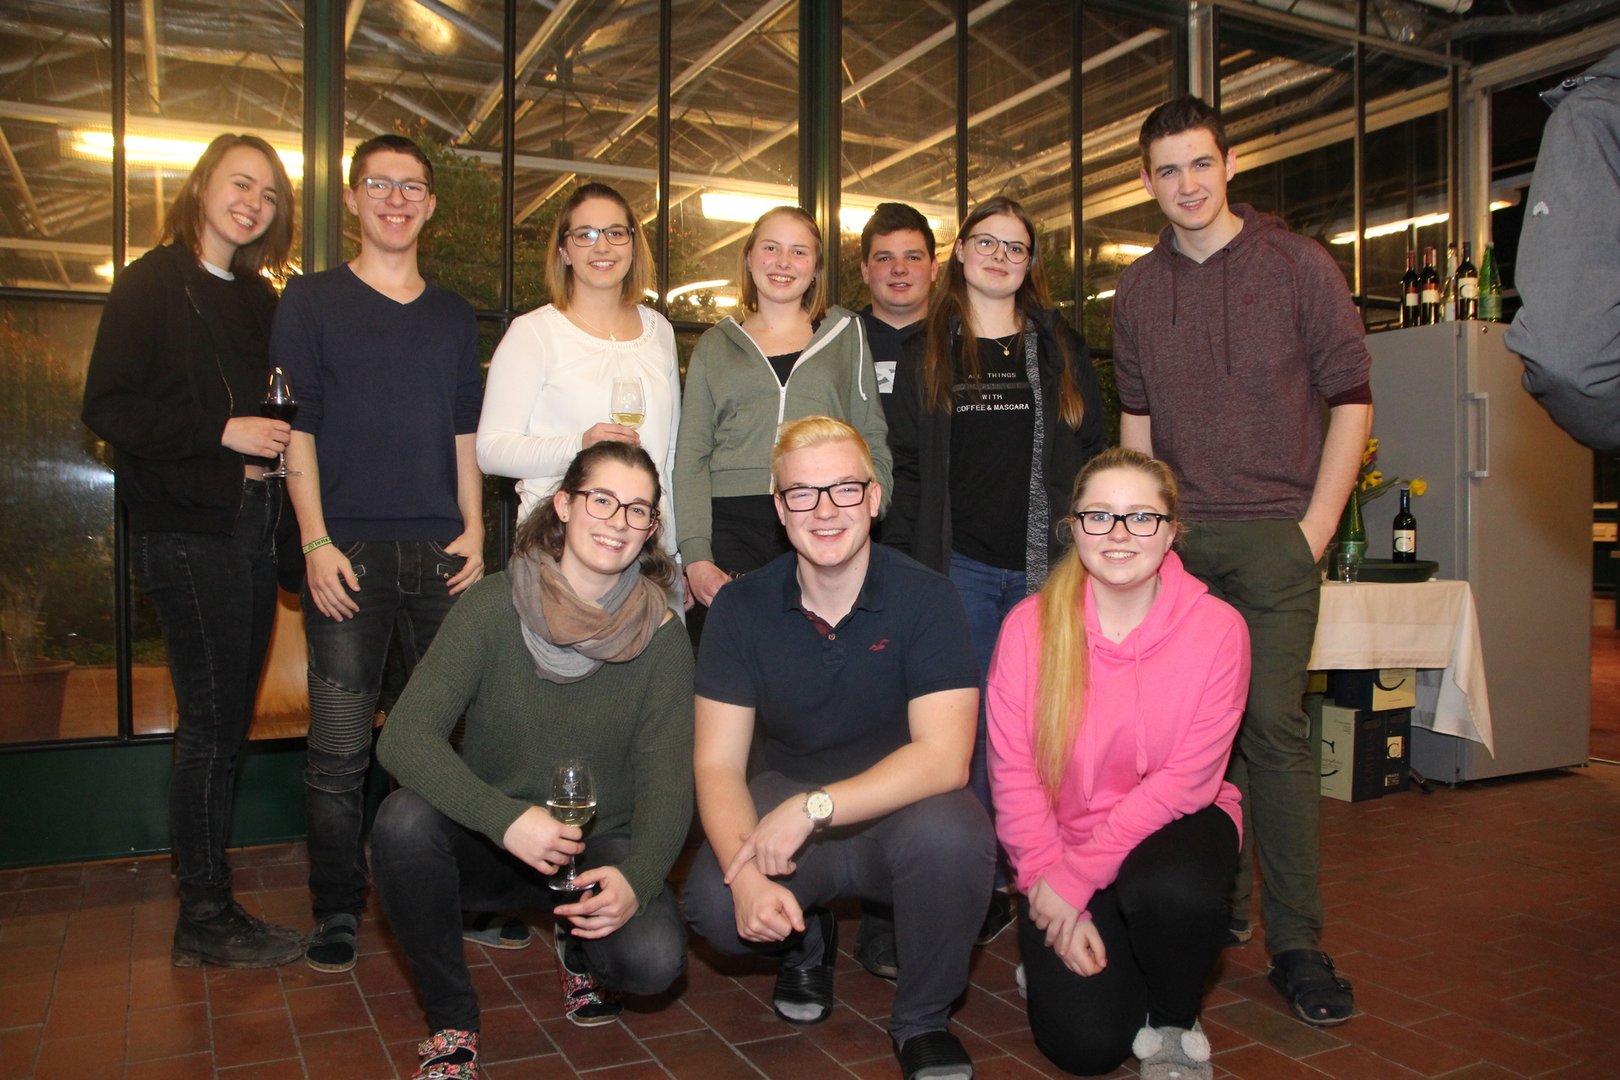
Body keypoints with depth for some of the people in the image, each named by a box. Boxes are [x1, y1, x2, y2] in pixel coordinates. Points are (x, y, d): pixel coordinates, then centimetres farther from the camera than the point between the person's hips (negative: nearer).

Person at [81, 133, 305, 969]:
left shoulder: (259, 299, 18)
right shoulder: (152, 284, -2)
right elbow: (107, 407, -10)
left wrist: (278, 439, 4)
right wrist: (221, 432, -16)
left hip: (250, 526, 7)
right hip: (187, 530, -7)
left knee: (228, 718, 9)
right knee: (212, 718, -5)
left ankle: (208, 903, 20)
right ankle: (205, 916, 6)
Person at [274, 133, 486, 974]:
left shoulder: (454, 315, 17)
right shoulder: (311, 302, 7)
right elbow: (294, 427, 1)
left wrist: (474, 532, 6)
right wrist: (316, 542, -8)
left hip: (441, 550, 3)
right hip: (348, 547, -3)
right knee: (339, 746, -1)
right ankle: (338, 911, 12)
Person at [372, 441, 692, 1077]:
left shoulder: (661, 637, -8)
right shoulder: (493, 607, -12)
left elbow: (667, 781, -12)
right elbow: (404, 738, -21)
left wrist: (635, 878, -31)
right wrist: (507, 818, -35)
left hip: (600, 849, 0)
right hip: (488, 842, 0)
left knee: (654, 959, -26)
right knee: (404, 820, -30)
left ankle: (580, 950, 14)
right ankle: (450, 1021, -6)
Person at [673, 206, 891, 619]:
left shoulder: (846, 334, 14)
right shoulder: (715, 344, 14)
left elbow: (873, 442, 11)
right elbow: (691, 455, 8)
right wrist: (695, 556, -3)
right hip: (731, 528, 1)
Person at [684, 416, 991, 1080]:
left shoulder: (925, 599, -13)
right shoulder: (742, 608, -5)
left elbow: (944, 758, -21)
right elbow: (717, 763, -8)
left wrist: (813, 806, -31)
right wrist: (746, 873, -27)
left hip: (898, 810, -1)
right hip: (785, 801, 2)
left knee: (951, 833, -35)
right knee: (714, 905, -26)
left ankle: (922, 1020, -3)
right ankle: (805, 941, 14)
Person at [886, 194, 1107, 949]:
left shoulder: (1061, 348, 12)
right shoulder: (928, 353, 11)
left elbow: (1091, 456, 11)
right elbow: (906, 467, 8)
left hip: (1046, 568, 0)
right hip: (961, 567, 0)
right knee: (968, 730, 1)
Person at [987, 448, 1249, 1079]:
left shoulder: (1217, 628, -14)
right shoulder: (1030, 625, -12)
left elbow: (1186, 779, -15)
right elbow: (1013, 772, -11)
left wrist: (1078, 876, -19)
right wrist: (1048, 884, -16)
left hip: (1176, 821, 0)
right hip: (1063, 835, 0)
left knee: (1173, 890, -36)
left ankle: (1174, 1025, -2)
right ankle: (1054, 956, 24)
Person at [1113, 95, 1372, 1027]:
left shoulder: (1297, 263, 1)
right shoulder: (1140, 287, 11)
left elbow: (1353, 398, 1)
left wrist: (1317, 525, -6)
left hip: (1275, 531, -3)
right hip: (1177, 536, 3)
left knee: (1274, 724, -8)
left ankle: (1297, 942, 2)